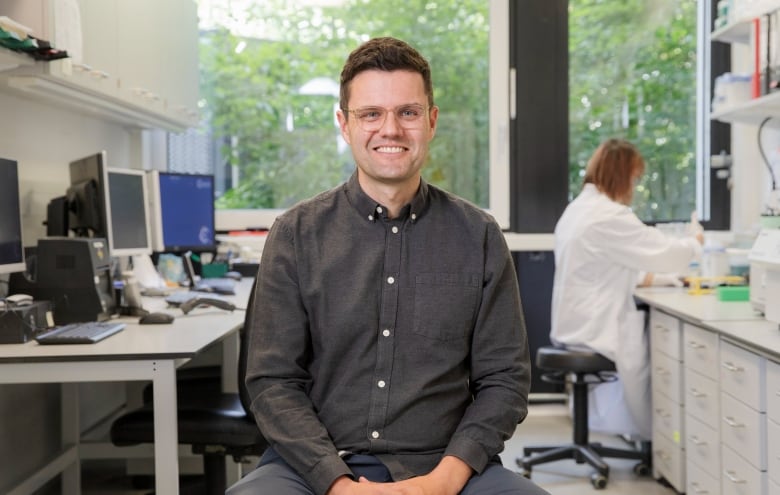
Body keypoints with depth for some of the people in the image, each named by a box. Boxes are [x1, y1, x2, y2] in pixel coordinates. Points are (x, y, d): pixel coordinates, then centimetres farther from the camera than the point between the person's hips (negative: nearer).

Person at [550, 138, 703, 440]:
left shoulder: (579, 209, 13)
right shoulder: (609, 216, -20)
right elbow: (663, 252, -16)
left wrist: (653, 277, 11)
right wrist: (695, 242, 4)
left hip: (577, 325, 9)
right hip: (594, 331, -9)